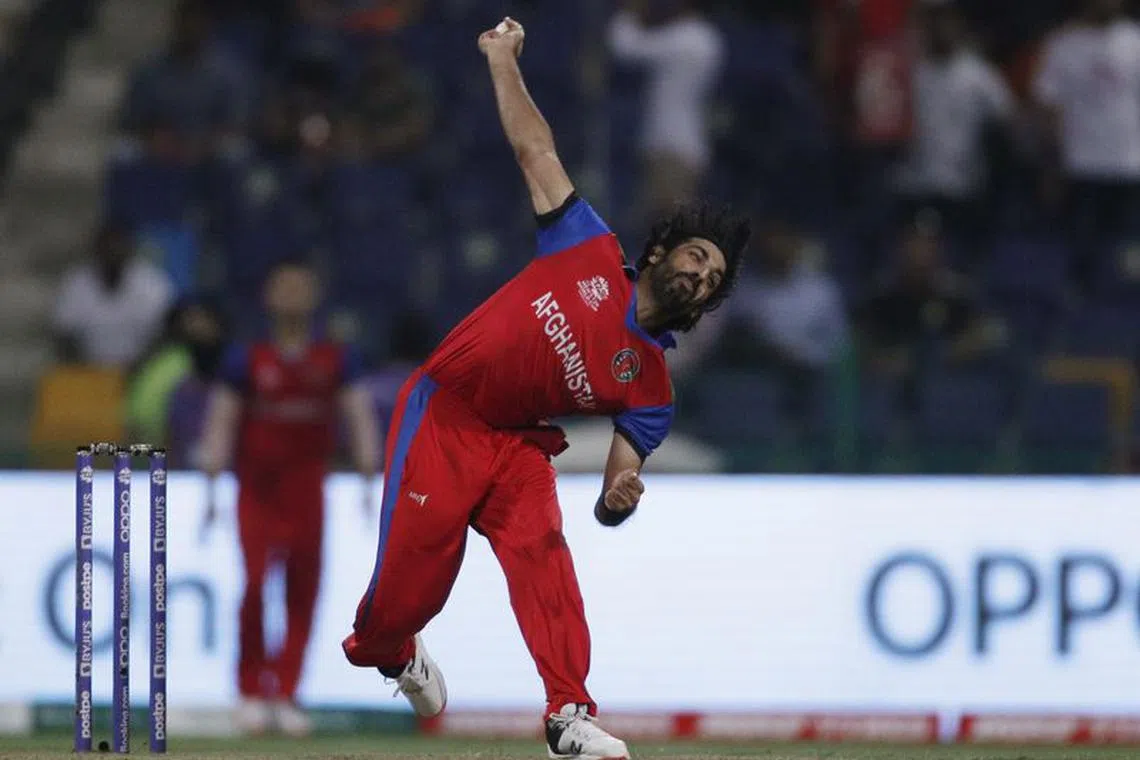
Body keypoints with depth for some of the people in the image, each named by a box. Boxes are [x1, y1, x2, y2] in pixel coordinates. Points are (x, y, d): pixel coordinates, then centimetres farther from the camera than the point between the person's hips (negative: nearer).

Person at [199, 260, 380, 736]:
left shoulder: (336, 361, 4)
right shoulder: (246, 361, 0)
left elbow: (359, 418, 4)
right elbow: (221, 424, 2)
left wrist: (369, 482, -4)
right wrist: (212, 487, -3)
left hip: (307, 491, 2)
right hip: (256, 491, -2)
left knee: (303, 593, 0)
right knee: (255, 583, -14)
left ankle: (285, 696, 9)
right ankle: (251, 691, -2)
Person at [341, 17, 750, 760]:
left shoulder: (651, 385, -2)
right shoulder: (593, 254, -4)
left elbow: (620, 482, -5)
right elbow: (537, 151, 1)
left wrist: (619, 499, -29)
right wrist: (503, 61, 1)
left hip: (516, 444, 2)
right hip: (442, 419, -2)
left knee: (542, 550, -24)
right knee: (414, 575, -8)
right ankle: (385, 650, 27)